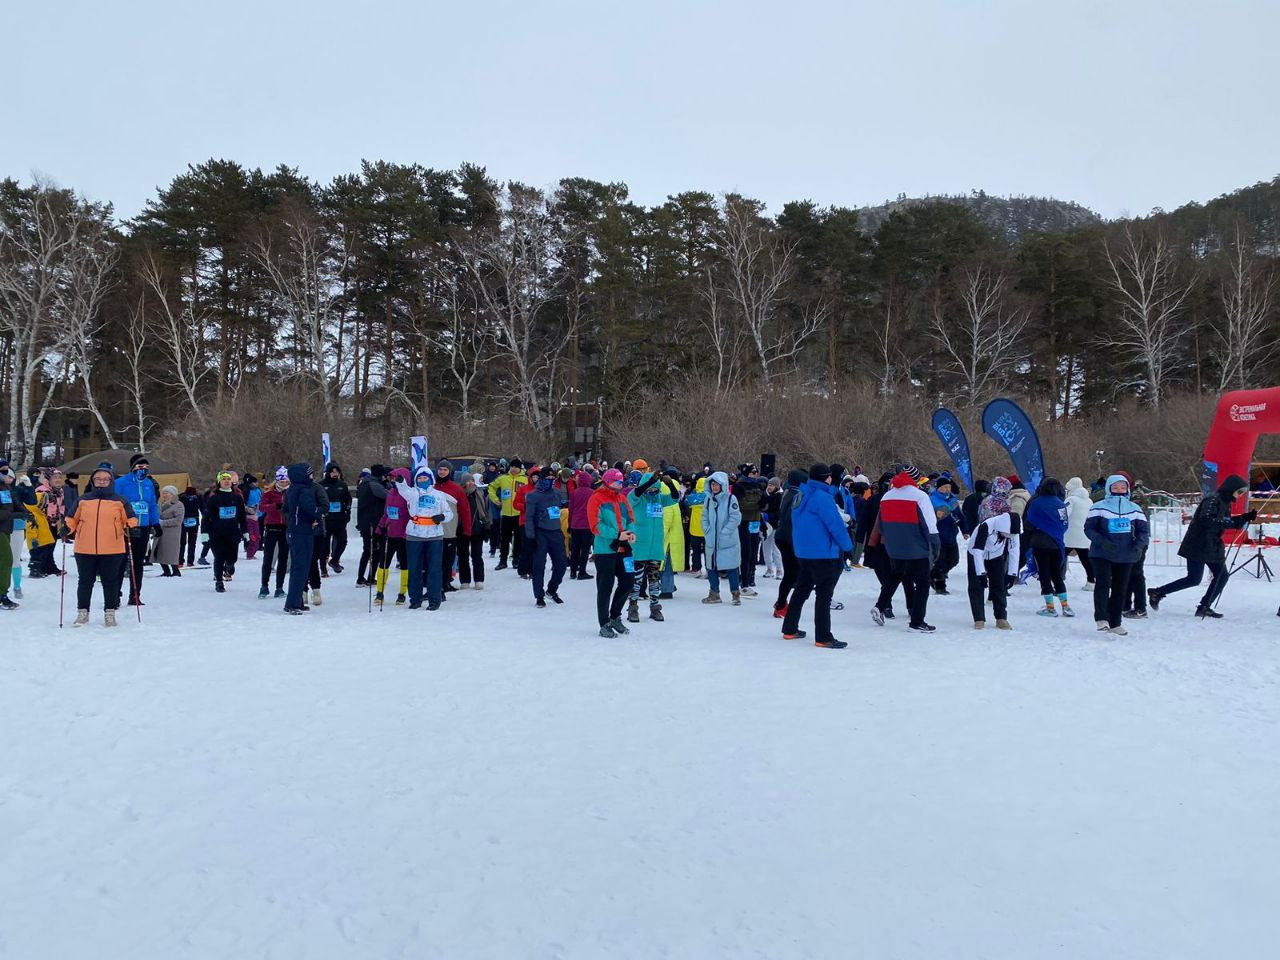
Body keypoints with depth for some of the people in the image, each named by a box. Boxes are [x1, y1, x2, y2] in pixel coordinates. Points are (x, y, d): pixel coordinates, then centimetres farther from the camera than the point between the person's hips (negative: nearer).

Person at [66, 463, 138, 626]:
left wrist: (131, 527, -13)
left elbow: (130, 518, 6)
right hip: (85, 549, 1)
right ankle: (82, 612, 22)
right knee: (85, 581, 10)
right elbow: (72, 518, 16)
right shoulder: (83, 500, 9)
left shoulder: (119, 501, 4)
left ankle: (110, 612, 16)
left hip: (112, 550, -1)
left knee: (110, 581, 6)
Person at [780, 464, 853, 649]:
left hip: (802, 552, 9)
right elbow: (836, 525, -18)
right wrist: (847, 545, -5)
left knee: (802, 589, 18)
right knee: (824, 594, -3)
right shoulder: (823, 497, -19)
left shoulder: (801, 495, 10)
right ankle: (823, 638, -1)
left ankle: (790, 629, 25)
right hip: (823, 553, -9)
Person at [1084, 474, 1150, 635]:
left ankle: (1114, 622, 18)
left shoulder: (1134, 509, 9)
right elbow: (1089, 528, -4)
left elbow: (1143, 531, 10)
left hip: (1126, 555, 4)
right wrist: (1101, 541, -20)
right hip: (1102, 554, -4)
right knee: (1103, 583, -18)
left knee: (1120, 588, 8)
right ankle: (1101, 618, -18)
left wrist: (1139, 544, -11)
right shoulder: (1099, 507, -2)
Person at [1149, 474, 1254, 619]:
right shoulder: (1213, 500, -16)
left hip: (1212, 546, 10)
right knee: (1194, 579, -7)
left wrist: (1246, 517, 10)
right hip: (1198, 546, -10)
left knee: (1222, 575, 5)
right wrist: (1228, 523, -28)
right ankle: (1157, 592, 3)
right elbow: (1206, 520, -28)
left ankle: (1204, 607, 12)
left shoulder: (1225, 503, 13)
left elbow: (1227, 522, 21)